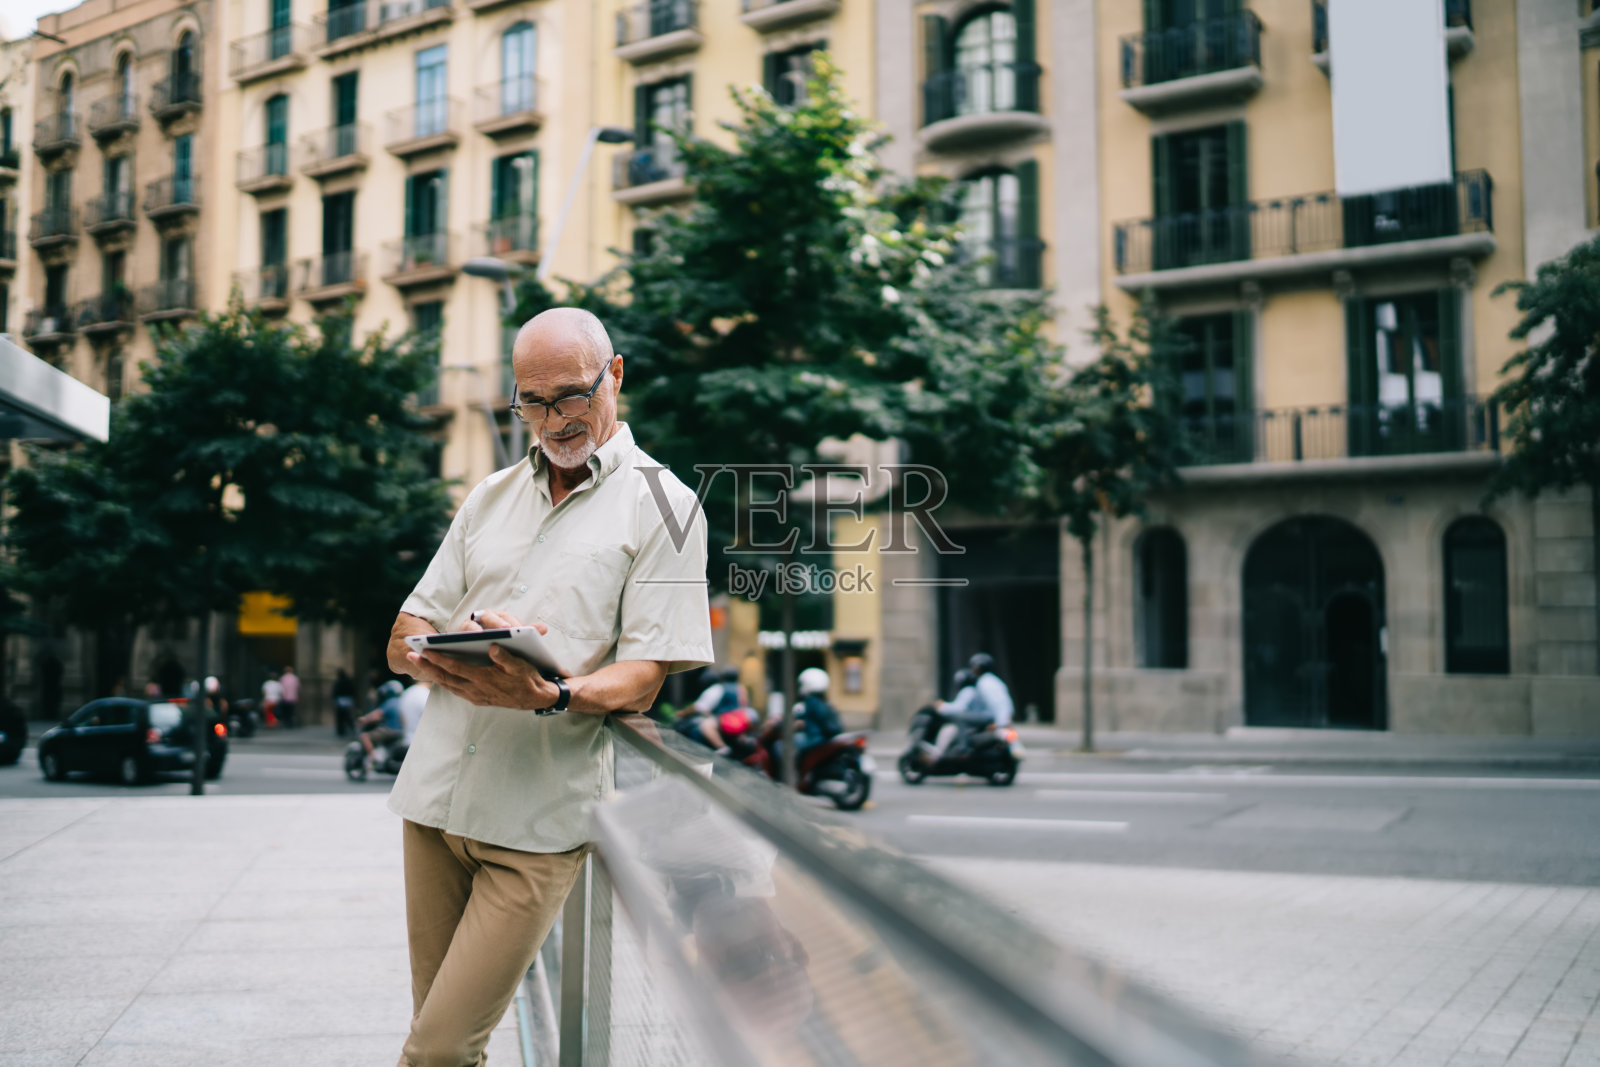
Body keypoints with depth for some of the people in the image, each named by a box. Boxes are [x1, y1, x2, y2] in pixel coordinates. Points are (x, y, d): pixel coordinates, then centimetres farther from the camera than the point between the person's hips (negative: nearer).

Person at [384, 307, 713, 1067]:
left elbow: (642, 681, -7)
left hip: (539, 821, -5)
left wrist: (550, 695, -27)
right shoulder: (491, 497, 16)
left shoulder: (660, 506, -1)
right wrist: (456, 651, -10)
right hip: (436, 796, 5)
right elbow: (402, 645, 14)